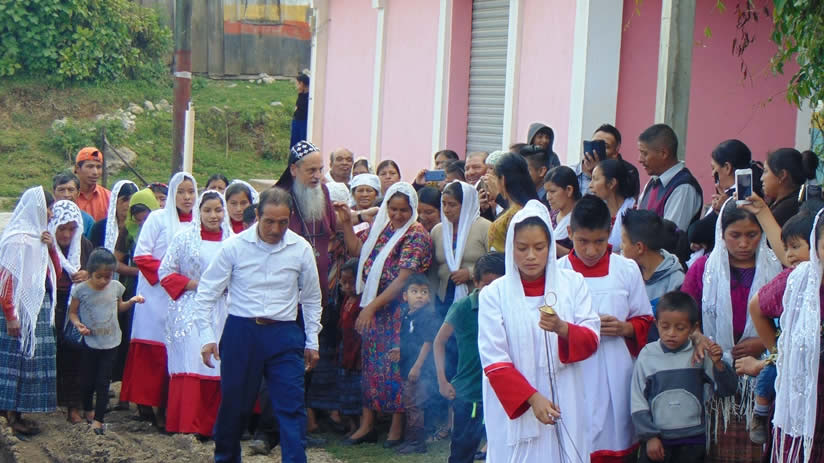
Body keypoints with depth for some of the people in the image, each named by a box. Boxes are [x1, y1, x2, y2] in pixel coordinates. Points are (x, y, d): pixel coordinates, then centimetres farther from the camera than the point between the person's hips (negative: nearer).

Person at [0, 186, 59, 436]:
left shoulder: (38, 238, 13)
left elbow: (56, 274, 18)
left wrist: (51, 248, 1)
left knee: (31, 358, 10)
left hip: (39, 310, 9)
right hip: (21, 311, -9)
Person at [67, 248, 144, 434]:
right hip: (90, 342, -1)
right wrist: (78, 324, -20)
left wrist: (131, 301, 0)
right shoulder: (81, 290, -12)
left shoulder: (115, 287, -3)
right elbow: (72, 312, -1)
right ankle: (87, 409, 37)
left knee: (103, 382, -1)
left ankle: (98, 418, 4)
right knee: (88, 380, 12)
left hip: (110, 342, 1)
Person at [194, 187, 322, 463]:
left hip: (284, 336, 1)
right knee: (233, 405, 10)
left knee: (292, 407, -7)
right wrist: (207, 337, -3)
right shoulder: (235, 246, -5)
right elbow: (206, 293, 1)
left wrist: (312, 342, 13)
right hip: (241, 332, 0)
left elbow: (311, 299, 13)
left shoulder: (301, 249, 0)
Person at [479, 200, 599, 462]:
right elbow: (494, 361, -6)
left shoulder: (572, 283, 7)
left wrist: (562, 329, -21)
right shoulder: (494, 294, -1)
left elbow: (591, 339, 0)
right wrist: (532, 398, -17)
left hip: (566, 406, 2)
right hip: (515, 409, -2)